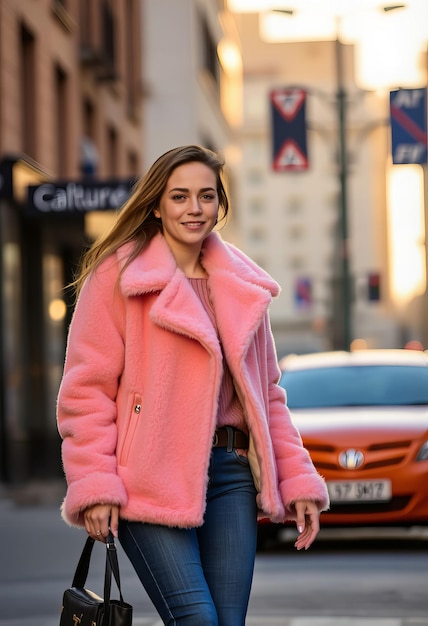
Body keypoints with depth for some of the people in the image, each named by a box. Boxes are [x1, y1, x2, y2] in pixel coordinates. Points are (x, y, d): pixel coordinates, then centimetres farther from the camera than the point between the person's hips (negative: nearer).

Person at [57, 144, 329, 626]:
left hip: (231, 474, 5)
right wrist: (94, 486, -14)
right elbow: (86, 388, -5)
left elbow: (267, 393, 21)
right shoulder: (118, 274, 0)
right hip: (151, 478, -5)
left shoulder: (245, 287, 16)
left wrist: (298, 480, 12)